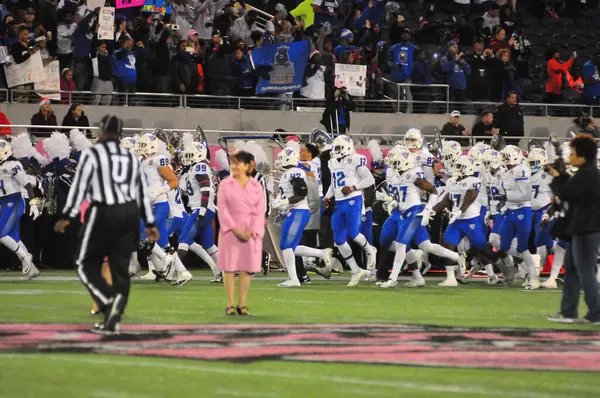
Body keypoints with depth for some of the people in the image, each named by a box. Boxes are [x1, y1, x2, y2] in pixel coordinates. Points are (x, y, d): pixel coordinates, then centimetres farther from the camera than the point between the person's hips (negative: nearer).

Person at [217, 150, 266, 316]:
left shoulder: (256, 186, 7)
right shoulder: (225, 184, 3)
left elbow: (260, 211, 3)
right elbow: (222, 209, -3)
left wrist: (251, 231, -10)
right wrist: (235, 229, -14)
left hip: (251, 232, 1)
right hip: (230, 230, -1)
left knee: (246, 268, 2)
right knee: (229, 267, -3)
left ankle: (242, 304, 8)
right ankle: (230, 305, 1)